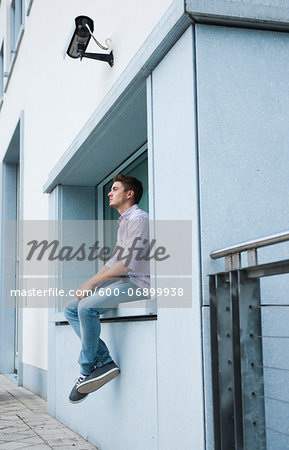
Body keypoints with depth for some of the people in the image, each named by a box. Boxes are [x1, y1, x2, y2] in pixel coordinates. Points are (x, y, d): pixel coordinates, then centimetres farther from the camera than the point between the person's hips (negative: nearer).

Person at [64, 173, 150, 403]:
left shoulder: (139, 218, -9)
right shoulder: (124, 222, 24)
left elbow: (129, 263, -18)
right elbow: (114, 261, 21)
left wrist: (94, 281, -14)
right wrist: (88, 284, 8)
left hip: (138, 284, -10)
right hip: (121, 282, 11)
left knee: (87, 307, -29)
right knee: (71, 309, 0)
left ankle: (87, 370, -14)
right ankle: (104, 360, -11)